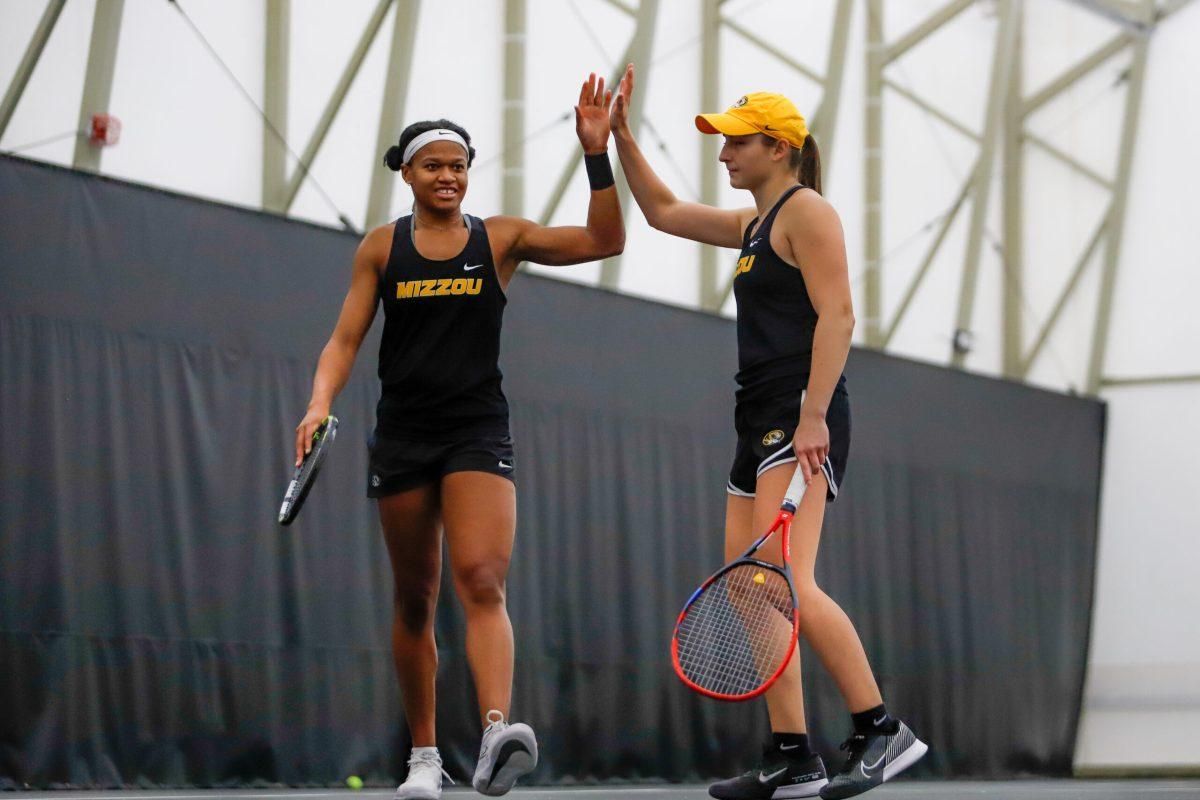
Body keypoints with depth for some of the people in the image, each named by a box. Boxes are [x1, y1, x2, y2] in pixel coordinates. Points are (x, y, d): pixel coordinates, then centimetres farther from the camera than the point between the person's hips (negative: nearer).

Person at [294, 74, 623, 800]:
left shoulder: (502, 239, 4)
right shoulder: (382, 248, 6)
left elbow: (605, 240, -5)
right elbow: (346, 339, 4)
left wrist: (596, 153, -15)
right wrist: (320, 405, -13)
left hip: (479, 431, -2)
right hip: (403, 434, 2)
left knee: (483, 579, -20)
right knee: (415, 599, 7)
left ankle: (497, 735, -35)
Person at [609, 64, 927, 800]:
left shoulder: (806, 210, -5)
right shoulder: (756, 225, 22)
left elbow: (837, 315, -15)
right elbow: (663, 211, 33)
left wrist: (813, 415, -23)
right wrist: (621, 137, 23)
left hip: (801, 419, -10)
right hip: (762, 423, 10)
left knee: (788, 583, -21)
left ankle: (883, 732, -19)